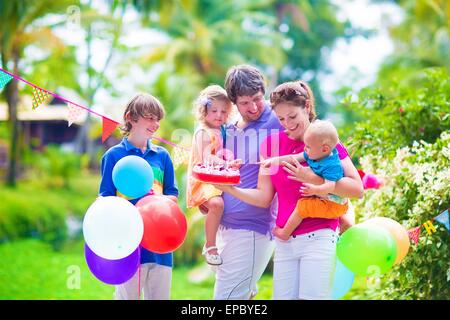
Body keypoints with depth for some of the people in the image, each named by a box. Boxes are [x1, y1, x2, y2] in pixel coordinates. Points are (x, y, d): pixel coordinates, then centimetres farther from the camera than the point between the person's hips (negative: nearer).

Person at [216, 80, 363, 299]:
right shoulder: (272, 143, 8)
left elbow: (357, 189, -11)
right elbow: (263, 197, 7)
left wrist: (314, 179, -20)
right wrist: (228, 188, -7)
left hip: (319, 238, -4)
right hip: (284, 241, 4)